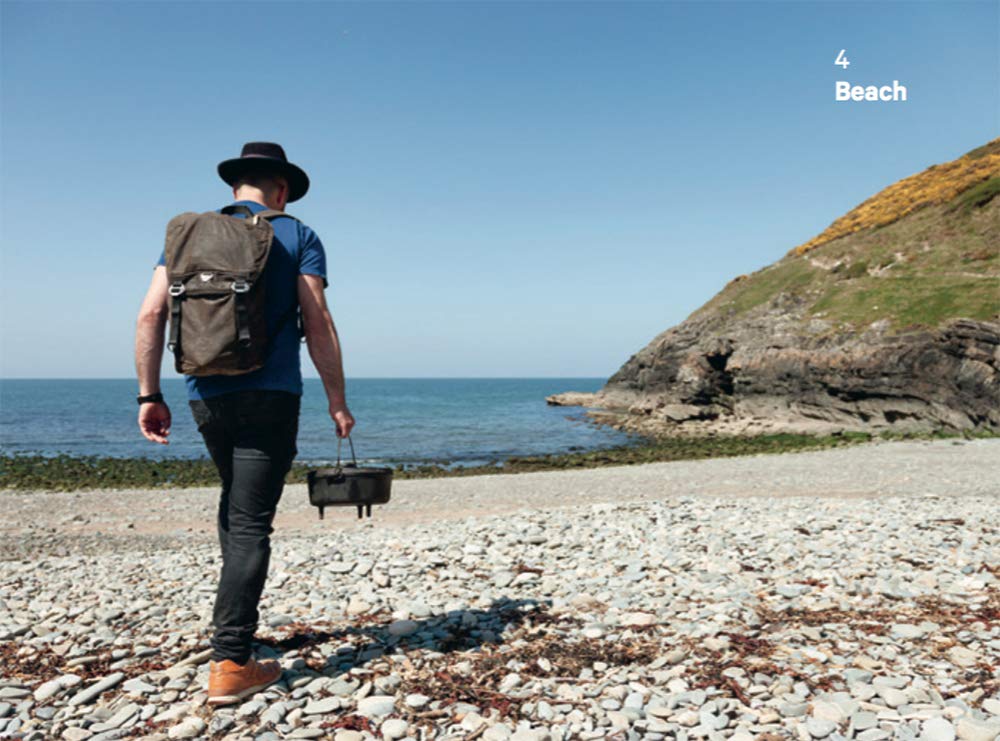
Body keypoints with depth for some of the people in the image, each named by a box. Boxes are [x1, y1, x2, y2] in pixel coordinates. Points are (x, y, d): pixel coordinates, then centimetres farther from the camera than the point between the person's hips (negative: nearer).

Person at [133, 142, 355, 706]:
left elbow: (151, 314, 3)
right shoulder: (297, 236, 2)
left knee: (236, 502, 24)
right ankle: (230, 664, -3)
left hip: (206, 395, 5)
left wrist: (150, 395, 7)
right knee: (251, 523, -2)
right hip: (269, 394, -4)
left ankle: (240, 622, 32)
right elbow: (318, 322, -8)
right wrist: (338, 402, -5)